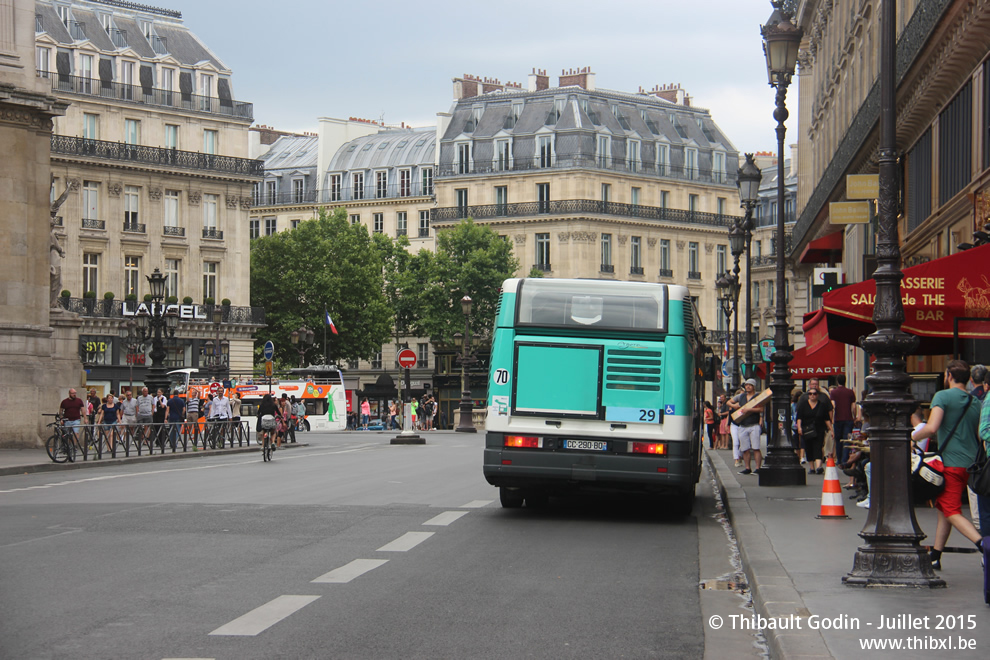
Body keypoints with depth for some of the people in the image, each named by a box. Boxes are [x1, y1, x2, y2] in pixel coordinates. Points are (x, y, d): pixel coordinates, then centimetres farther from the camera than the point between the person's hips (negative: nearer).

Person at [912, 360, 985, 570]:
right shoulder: (975, 402, 11)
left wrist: (913, 437, -4)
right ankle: (935, 557, 18)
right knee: (943, 508, 16)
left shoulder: (943, 396, -9)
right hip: (970, 463, 7)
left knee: (952, 512, -7)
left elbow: (931, 428, -21)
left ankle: (982, 543, -27)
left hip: (951, 463, -7)